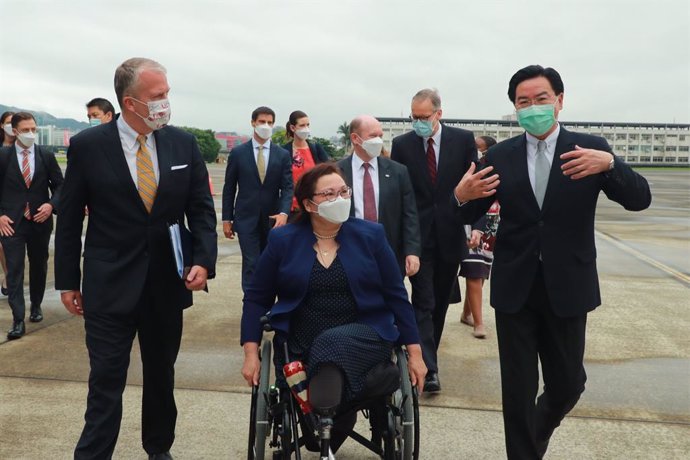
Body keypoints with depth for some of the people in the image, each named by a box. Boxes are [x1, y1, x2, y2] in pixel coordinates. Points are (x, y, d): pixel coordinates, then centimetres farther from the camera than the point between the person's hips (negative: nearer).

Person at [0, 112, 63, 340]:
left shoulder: (47, 155, 2)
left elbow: (59, 185, 6)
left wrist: (51, 204, -11)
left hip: (40, 221, 2)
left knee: (39, 266, 15)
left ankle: (36, 306, 34)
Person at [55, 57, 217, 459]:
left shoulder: (184, 144, 0)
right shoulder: (87, 145, -6)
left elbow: (202, 209, 3)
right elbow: (70, 219, 0)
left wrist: (203, 260, -12)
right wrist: (68, 281, 1)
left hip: (168, 284, 3)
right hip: (109, 286, -3)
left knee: (162, 376, 17)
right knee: (106, 382, 1)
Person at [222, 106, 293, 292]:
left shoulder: (283, 155, 3)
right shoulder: (238, 153, 1)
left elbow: (287, 187, -3)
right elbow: (229, 188, 4)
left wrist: (283, 213, -19)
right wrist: (227, 219, 2)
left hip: (273, 219, 2)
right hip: (247, 219, -1)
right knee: (251, 264, -6)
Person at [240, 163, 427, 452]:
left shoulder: (370, 235, 3)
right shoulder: (283, 241, 2)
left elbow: (396, 296, 5)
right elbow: (256, 298, 7)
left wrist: (415, 353, 3)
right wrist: (251, 353, -3)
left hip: (364, 336, -1)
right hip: (301, 345, 1)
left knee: (332, 344, -34)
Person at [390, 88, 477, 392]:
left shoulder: (463, 140, 1)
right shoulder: (402, 145, 0)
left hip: (450, 235, 2)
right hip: (418, 236, -2)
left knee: (440, 301, 13)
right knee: (423, 303, -5)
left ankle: (427, 354, 30)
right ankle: (429, 368, -5)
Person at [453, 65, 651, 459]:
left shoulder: (591, 148, -2)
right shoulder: (500, 156, 1)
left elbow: (640, 199, -8)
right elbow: (471, 216, 3)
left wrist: (610, 164, -28)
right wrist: (461, 196, -20)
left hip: (567, 287, 0)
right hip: (515, 288, 0)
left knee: (568, 385, 14)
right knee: (518, 390, 7)